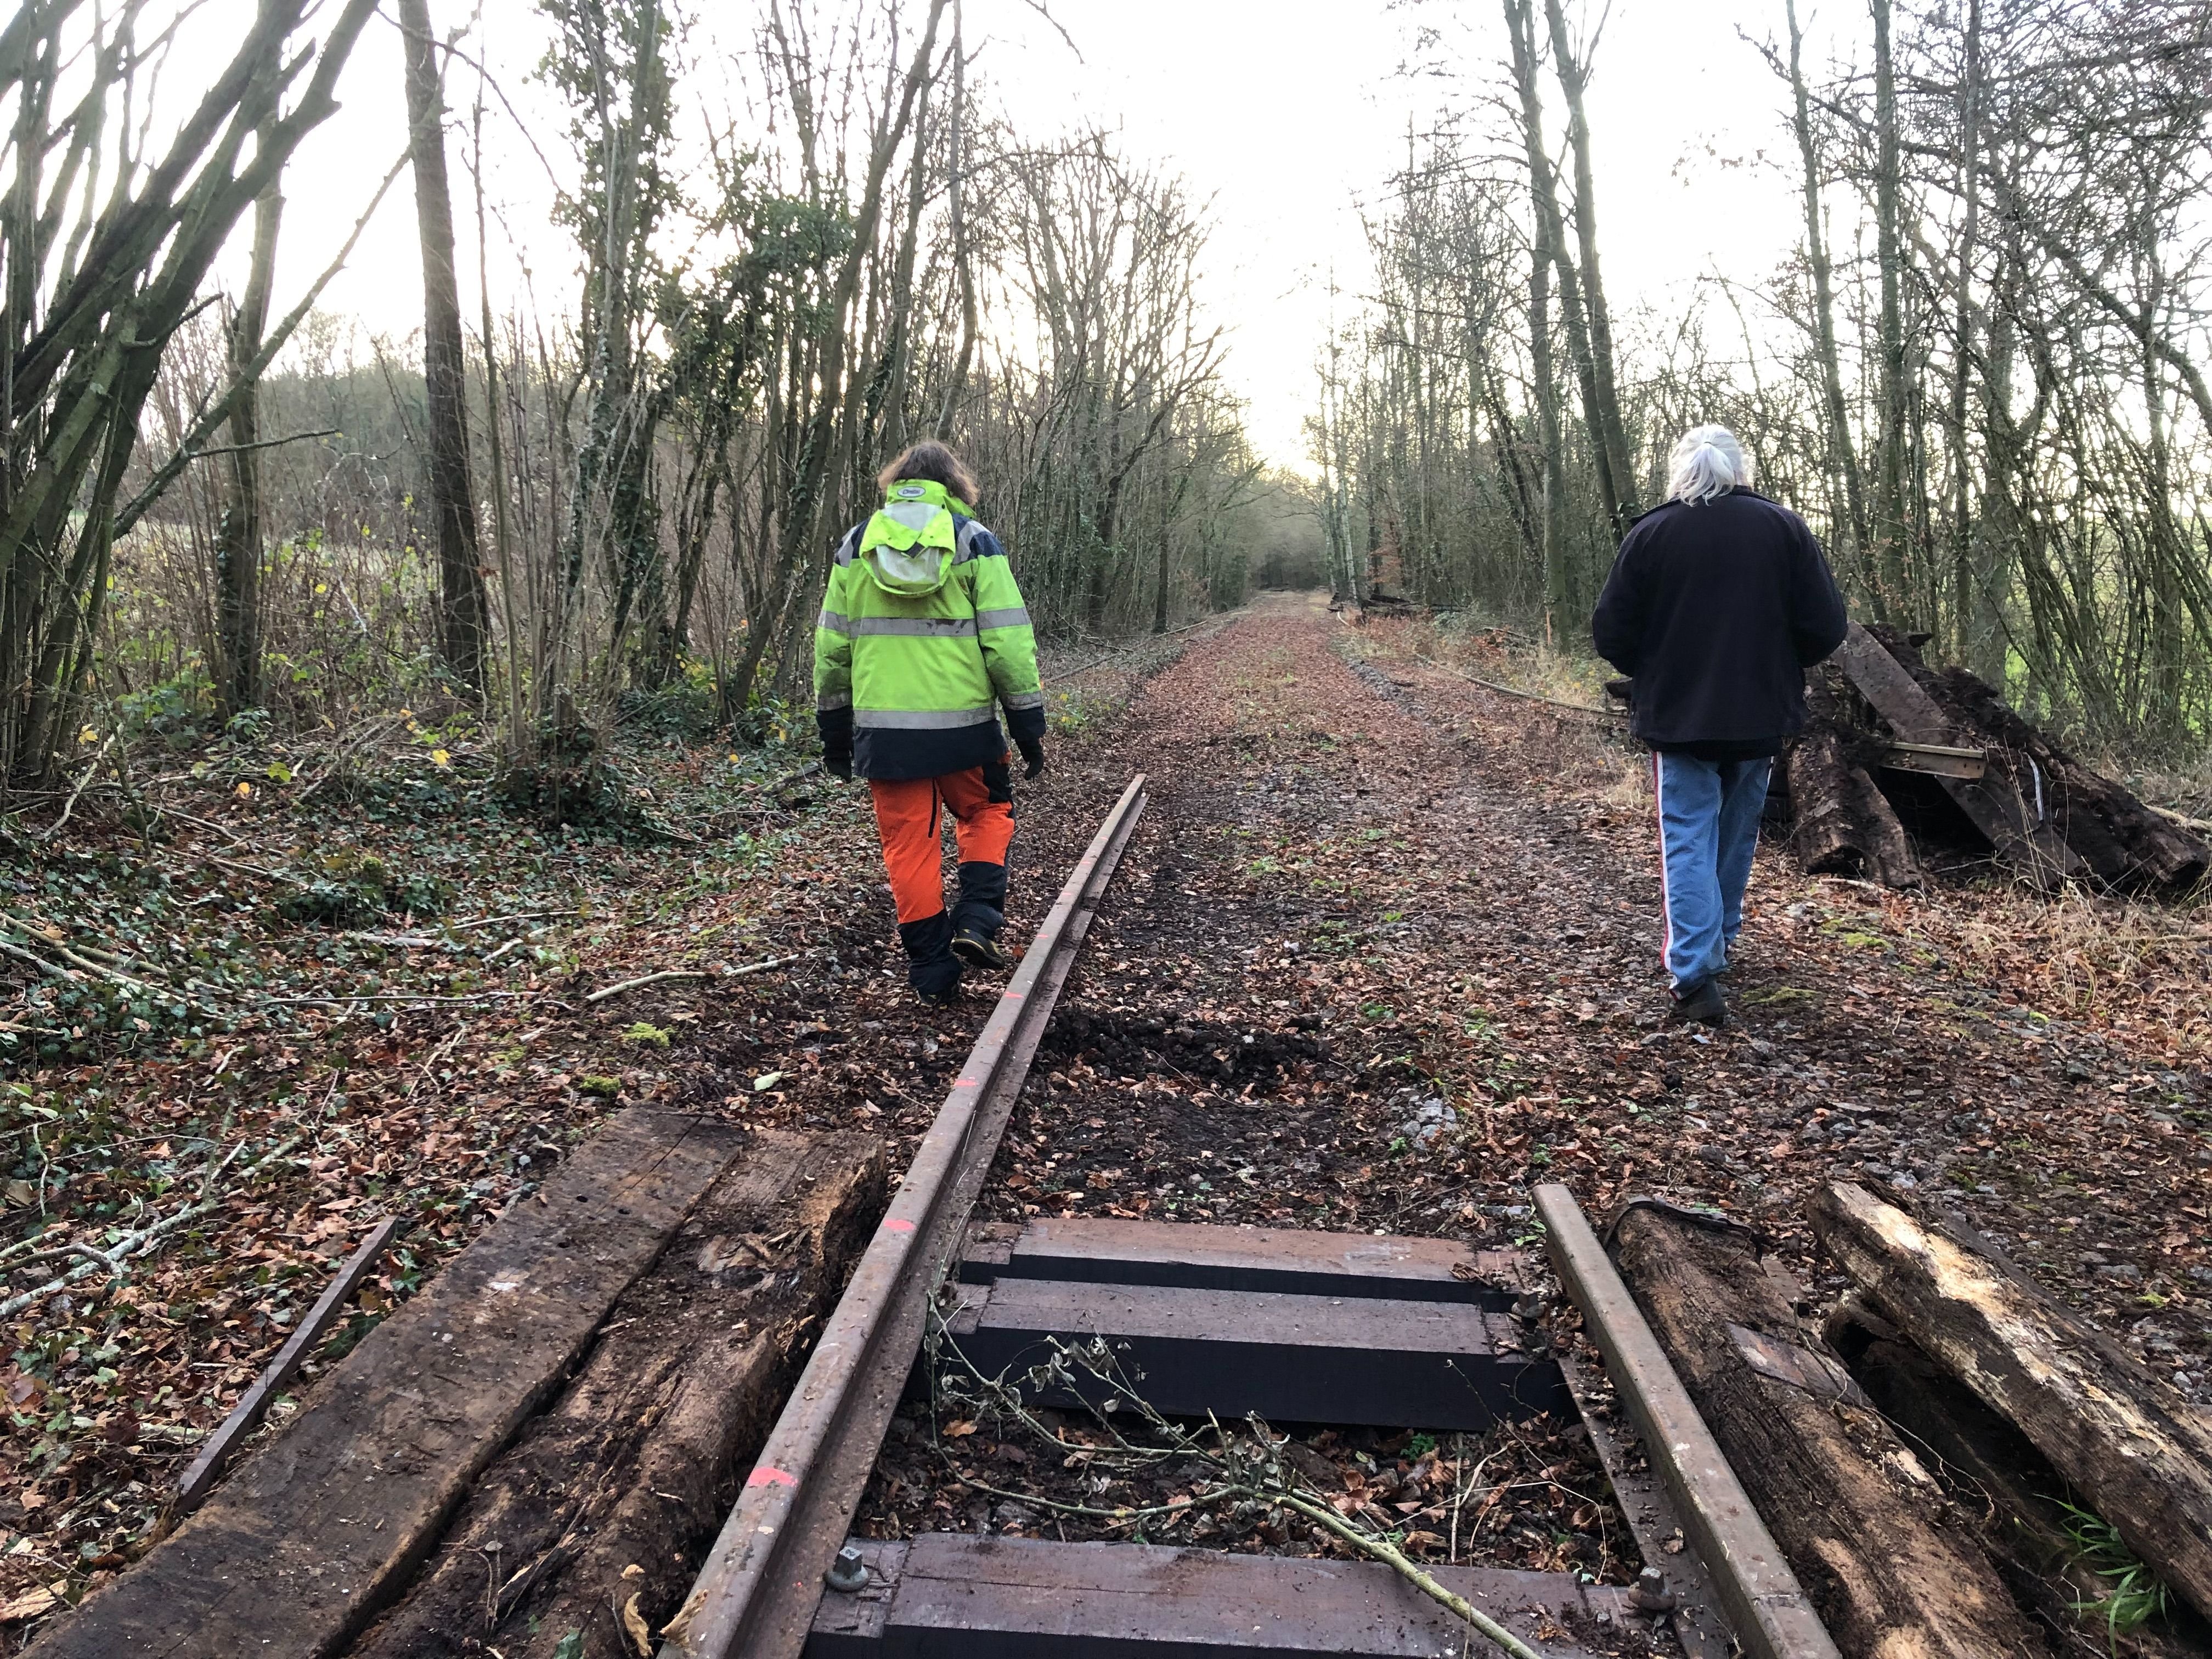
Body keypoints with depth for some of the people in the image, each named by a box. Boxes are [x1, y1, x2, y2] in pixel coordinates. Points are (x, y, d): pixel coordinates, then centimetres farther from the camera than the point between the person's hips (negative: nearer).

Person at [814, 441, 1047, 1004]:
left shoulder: (857, 545, 8)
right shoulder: (974, 541, -1)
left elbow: (832, 646, 10)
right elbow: (1008, 641, -5)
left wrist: (834, 730, 18)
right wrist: (1029, 724, 2)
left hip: (882, 729, 2)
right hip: (963, 725, -2)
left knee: (909, 842, 10)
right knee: (986, 813, 21)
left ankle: (932, 969, 14)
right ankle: (978, 920, 4)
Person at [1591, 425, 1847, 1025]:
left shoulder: (1649, 533, -5)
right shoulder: (1784, 528, -2)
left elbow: (1610, 635, -5)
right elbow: (1826, 627, -4)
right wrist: (1779, 664, 15)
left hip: (1677, 715, -2)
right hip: (1761, 716, 2)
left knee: (1688, 841, 0)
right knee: (1737, 835, 20)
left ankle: (1695, 974, -11)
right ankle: (1717, 943, 35)